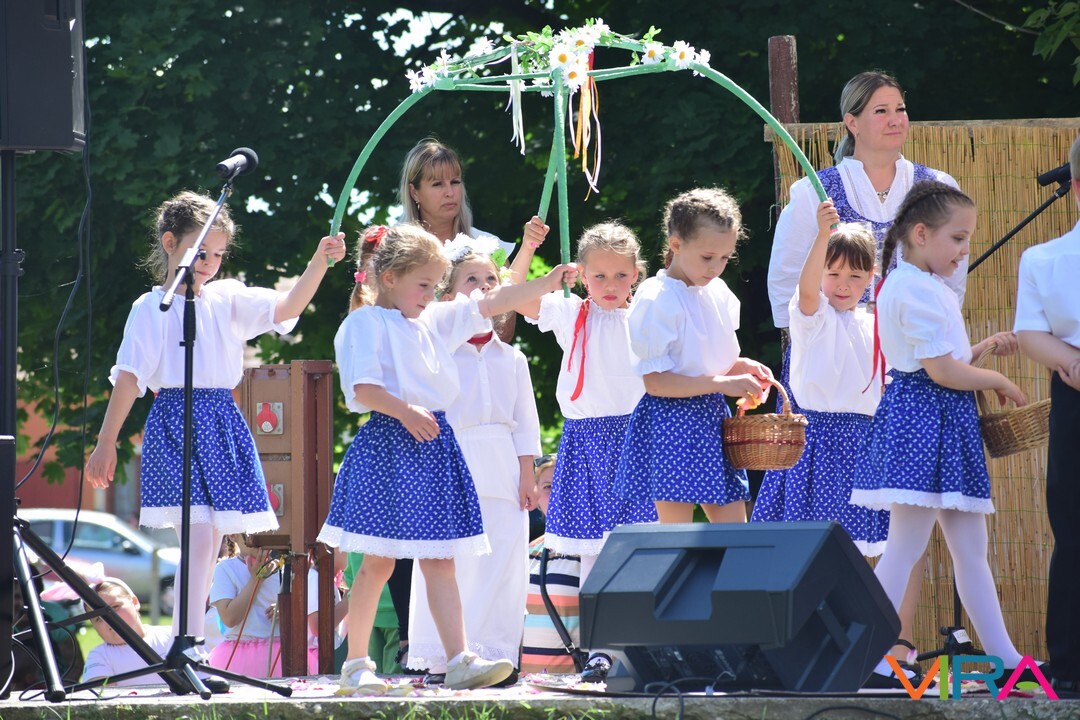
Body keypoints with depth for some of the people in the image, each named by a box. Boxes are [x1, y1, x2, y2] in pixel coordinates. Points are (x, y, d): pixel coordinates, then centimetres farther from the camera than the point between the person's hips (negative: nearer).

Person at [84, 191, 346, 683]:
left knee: (209, 545, 6)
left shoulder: (228, 300, 13)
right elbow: (129, 378, -2)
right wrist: (106, 444, -5)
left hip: (222, 425, 6)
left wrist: (320, 263, -16)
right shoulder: (152, 309, 1)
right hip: (176, 422, -6)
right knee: (199, 537, -16)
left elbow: (288, 307, 0)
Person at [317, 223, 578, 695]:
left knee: (440, 561, 3)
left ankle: (459, 660, -3)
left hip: (433, 444, 7)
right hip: (387, 445, -7)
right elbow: (362, 387, -14)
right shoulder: (365, 324, -5)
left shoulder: (436, 320, 16)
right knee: (378, 563, -3)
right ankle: (356, 665, 6)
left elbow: (493, 303, 16)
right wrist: (405, 412, -24)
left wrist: (550, 282, 8)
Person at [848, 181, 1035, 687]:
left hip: (947, 427, 11)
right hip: (923, 421, -11)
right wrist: (999, 382, -5)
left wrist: (983, 349, 7)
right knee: (906, 546, -10)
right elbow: (944, 371, -19)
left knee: (971, 547, 11)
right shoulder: (916, 291, -15)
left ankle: (1002, 657, 14)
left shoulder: (929, 287, 18)